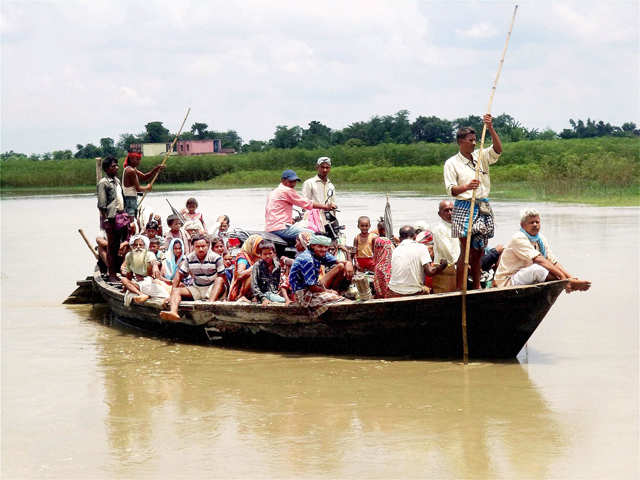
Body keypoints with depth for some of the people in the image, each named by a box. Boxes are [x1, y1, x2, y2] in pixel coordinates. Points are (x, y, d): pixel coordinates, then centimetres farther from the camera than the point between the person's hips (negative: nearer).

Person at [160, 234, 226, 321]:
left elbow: (222, 277, -10)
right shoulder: (189, 258, -1)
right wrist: (172, 294, -4)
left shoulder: (216, 258, -10)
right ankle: (173, 312, -47)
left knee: (219, 280, -33)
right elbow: (179, 275, 4)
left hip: (212, 289, -3)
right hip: (196, 289, 3)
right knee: (176, 291, -17)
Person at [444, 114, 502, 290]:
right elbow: (451, 189, -9)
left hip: (483, 208, 5)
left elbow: (498, 149, -5)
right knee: (466, 251, -9)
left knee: (479, 250, 8)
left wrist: (490, 129, -16)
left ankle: (477, 287, 16)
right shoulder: (452, 163, -1)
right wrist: (467, 187, -28)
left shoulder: (481, 156, 11)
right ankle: (459, 290, -7)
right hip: (464, 208, -5)